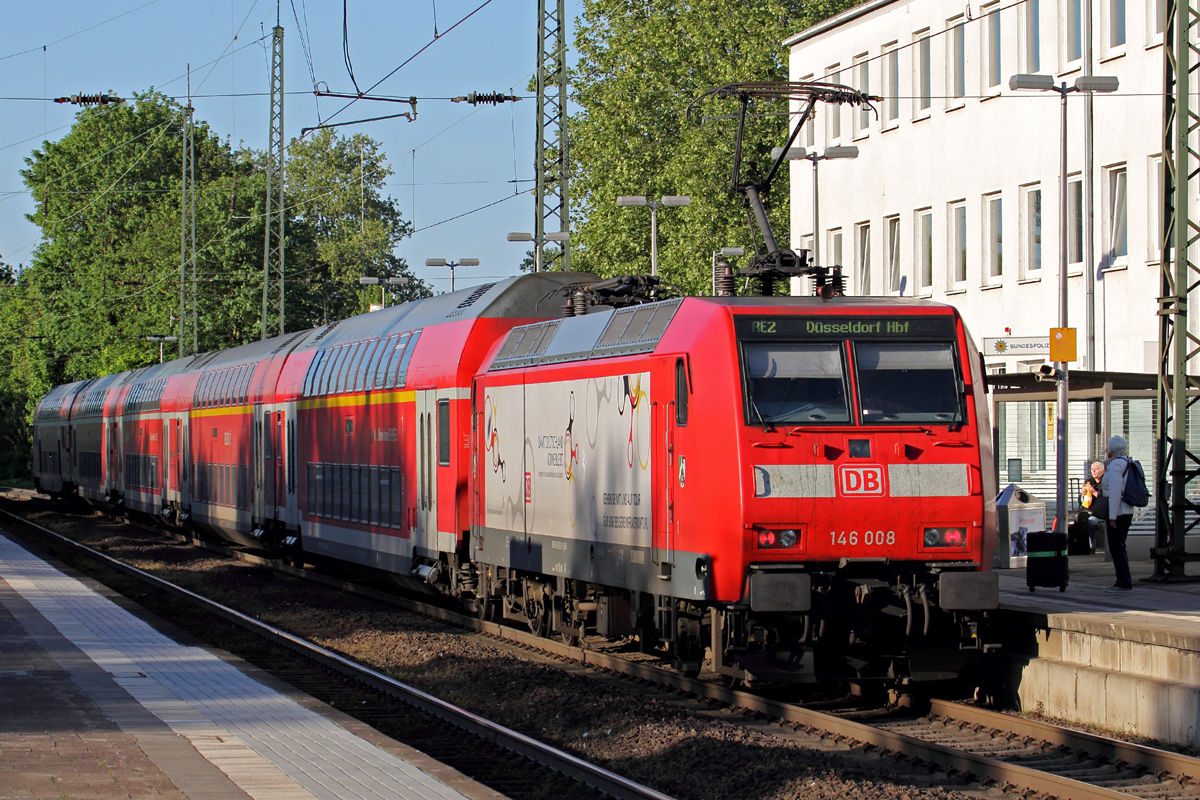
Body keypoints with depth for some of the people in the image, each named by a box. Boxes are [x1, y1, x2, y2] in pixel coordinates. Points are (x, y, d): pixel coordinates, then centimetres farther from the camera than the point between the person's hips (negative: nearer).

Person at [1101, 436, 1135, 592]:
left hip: (1117, 513, -10)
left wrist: (1112, 515, -21)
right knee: (1119, 548, 15)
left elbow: (1115, 491, -21)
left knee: (1117, 548, -8)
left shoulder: (1115, 464, -14)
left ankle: (1124, 583, -10)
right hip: (1127, 512, 10)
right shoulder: (1127, 462, 14)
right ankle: (1123, 581, 18)